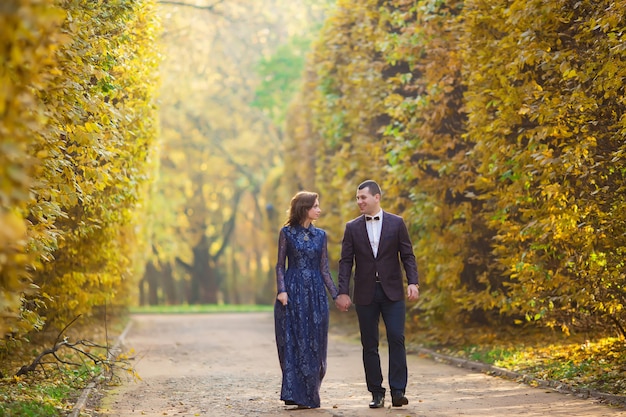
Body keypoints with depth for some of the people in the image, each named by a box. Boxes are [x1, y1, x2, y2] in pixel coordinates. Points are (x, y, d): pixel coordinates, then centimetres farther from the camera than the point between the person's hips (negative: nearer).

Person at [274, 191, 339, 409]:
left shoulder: (320, 235, 10)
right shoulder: (287, 233, 1)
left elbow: (324, 269, 10)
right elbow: (280, 265, 1)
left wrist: (336, 294, 4)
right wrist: (281, 290, -12)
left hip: (316, 292, 3)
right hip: (293, 292, -3)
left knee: (314, 343, 3)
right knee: (293, 342, -4)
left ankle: (309, 395, 11)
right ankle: (296, 393, -1)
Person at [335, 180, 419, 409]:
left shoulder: (396, 223, 3)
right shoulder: (352, 227, 6)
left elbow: (407, 255, 3)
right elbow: (346, 261, 4)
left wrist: (413, 282, -11)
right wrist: (343, 292, -4)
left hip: (392, 291, -1)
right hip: (365, 294, 2)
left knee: (396, 339, -9)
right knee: (369, 345, 4)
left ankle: (398, 391, -7)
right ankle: (376, 393, 10)